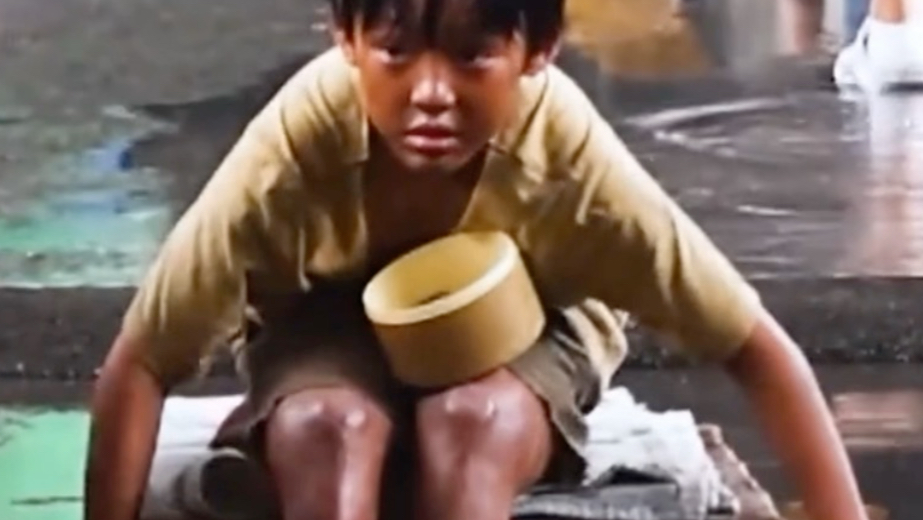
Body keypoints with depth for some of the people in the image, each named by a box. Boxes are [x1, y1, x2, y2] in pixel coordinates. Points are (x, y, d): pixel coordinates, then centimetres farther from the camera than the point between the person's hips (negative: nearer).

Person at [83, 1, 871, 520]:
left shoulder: (569, 153, -33)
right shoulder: (296, 141, -35)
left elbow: (756, 346, -25)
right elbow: (139, 365, -27)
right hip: (332, 322, 0)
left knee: (474, 423, -34)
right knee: (324, 428, -34)